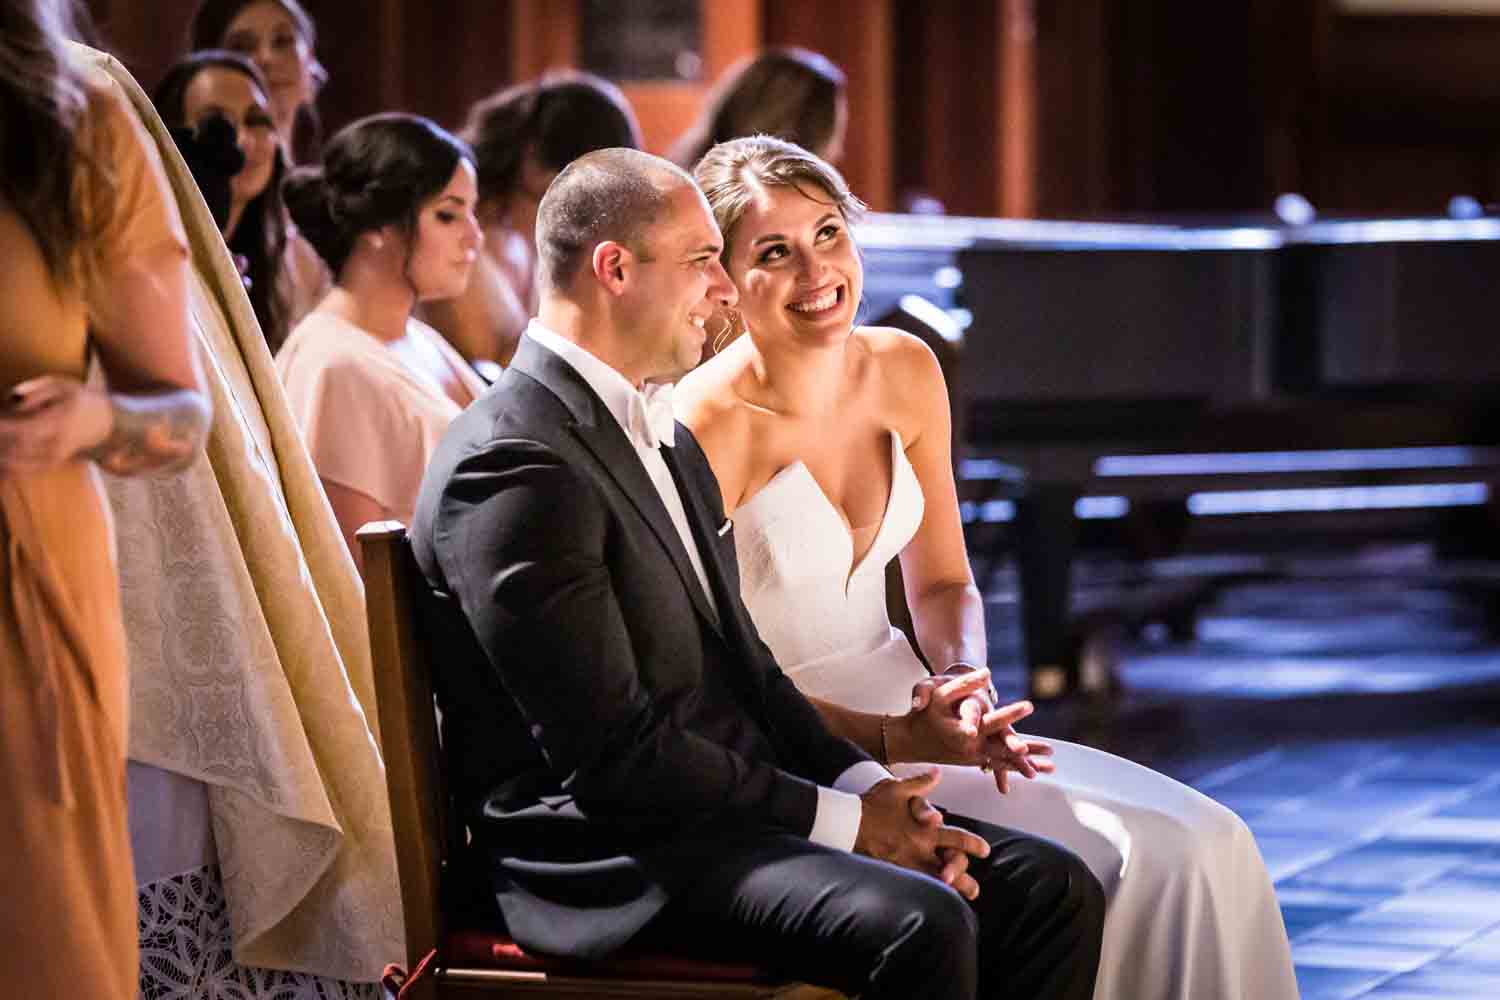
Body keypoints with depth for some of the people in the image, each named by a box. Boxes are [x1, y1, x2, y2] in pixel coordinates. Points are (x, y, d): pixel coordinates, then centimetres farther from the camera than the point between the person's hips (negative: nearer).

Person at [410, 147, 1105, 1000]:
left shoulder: (665, 436, 17)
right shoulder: (513, 466, -15)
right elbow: (612, 752, -19)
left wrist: (867, 786, 2)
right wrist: (841, 820, -13)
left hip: (730, 806, 10)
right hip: (615, 861, -10)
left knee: (1052, 890, -3)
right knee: (922, 925, -30)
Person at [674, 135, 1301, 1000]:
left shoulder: (905, 372, 3)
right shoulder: (709, 425, -17)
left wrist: (967, 686, -10)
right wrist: (892, 740, -24)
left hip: (904, 704, 7)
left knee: (1200, 843, -7)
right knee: (1102, 868, -22)